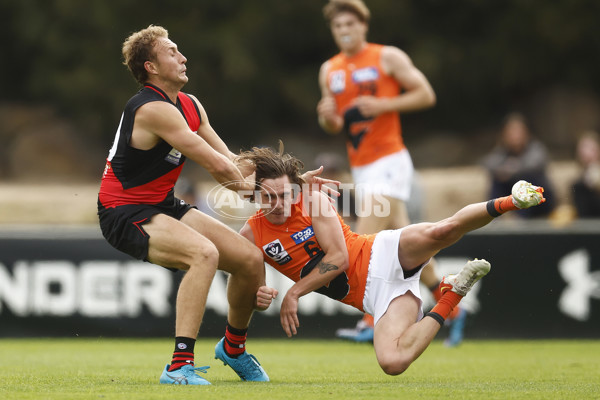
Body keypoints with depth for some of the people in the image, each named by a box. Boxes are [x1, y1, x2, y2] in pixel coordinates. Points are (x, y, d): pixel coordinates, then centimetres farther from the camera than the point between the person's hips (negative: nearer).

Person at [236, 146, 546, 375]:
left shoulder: (313, 200, -6)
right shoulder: (251, 236, 5)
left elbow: (338, 258, -11)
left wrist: (294, 293, -13)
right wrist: (256, 297, -13)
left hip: (384, 254, -4)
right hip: (373, 294, 4)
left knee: (439, 232, -39)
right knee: (392, 362, -26)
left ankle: (511, 201, -19)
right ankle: (450, 298, -7)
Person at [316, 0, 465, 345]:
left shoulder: (388, 57, -4)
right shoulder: (330, 70, 13)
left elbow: (426, 95, -6)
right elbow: (335, 126, 18)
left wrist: (382, 105, -16)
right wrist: (327, 117, -6)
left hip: (389, 161, -6)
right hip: (360, 167, 6)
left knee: (365, 241, -17)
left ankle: (372, 322, -16)